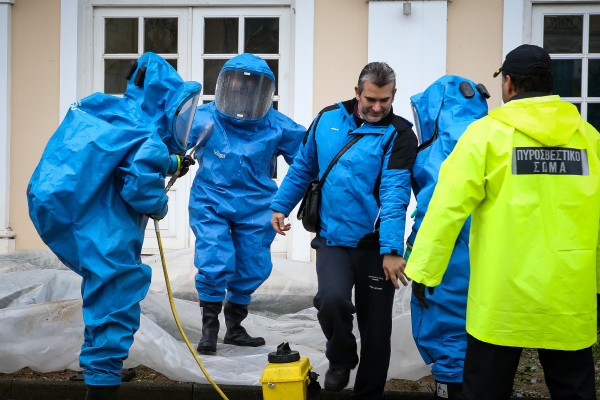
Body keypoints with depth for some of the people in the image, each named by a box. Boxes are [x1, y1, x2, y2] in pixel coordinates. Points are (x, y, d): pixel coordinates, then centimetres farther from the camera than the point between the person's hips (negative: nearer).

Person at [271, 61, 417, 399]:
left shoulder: (399, 135, -8)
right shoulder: (329, 119, 5)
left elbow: (395, 195, -18)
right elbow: (304, 166, 18)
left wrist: (391, 250, -26)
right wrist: (281, 205, 14)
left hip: (375, 244, -2)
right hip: (332, 240, 2)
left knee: (376, 327, 5)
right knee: (332, 299, -23)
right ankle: (341, 359, 9)